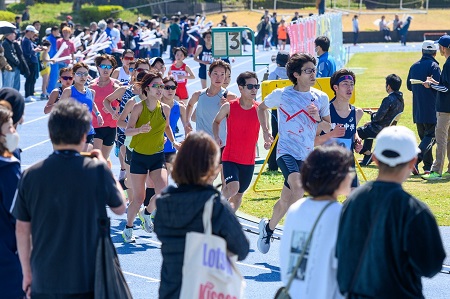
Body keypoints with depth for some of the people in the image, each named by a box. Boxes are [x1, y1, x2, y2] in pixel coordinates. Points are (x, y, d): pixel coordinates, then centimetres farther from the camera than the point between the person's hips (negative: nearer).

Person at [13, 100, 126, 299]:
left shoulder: (31, 175, -4)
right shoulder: (97, 170, -11)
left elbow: (22, 230, 3)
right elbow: (120, 208, 6)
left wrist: (27, 274, 15)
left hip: (43, 282, 2)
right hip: (87, 281, -2)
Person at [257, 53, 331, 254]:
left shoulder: (321, 98, 6)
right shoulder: (281, 95, -2)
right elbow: (262, 108, 18)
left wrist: (318, 118, -7)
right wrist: (265, 131, 9)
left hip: (307, 155, 4)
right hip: (286, 151, -4)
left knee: (286, 200, 12)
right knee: (298, 187, -30)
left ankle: (268, 227, 37)